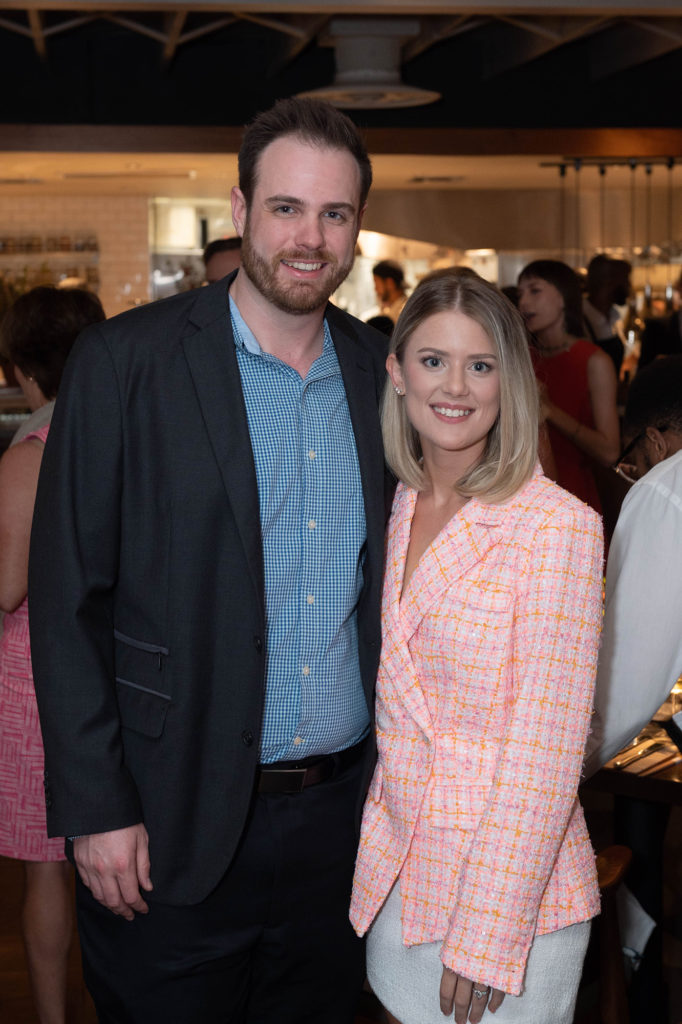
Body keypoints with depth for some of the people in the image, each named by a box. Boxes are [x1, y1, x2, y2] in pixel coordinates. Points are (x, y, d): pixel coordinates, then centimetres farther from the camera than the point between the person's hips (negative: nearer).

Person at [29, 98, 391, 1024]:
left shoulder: (380, 372, 4)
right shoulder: (126, 362, -9)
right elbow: (67, 598, -9)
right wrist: (95, 807, -11)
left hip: (341, 811, 4)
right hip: (172, 824, -4)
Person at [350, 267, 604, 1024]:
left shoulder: (558, 527, -17)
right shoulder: (399, 508, 3)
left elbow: (544, 757, -17)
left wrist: (488, 937, -17)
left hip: (511, 895, -6)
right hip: (395, 875, 6)